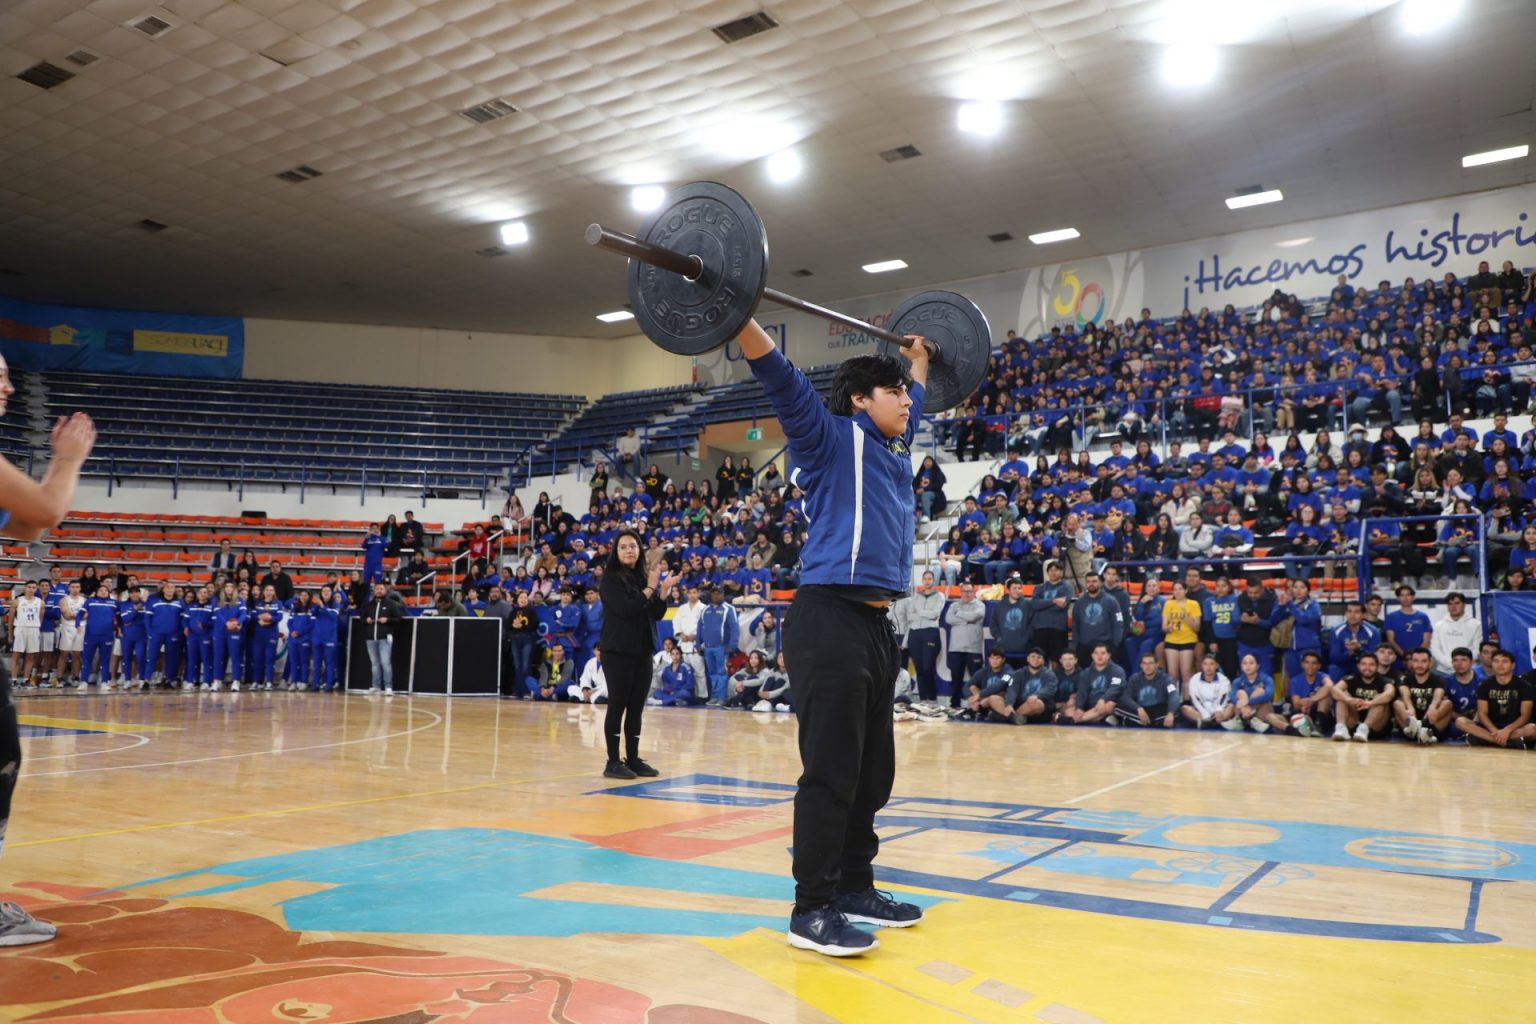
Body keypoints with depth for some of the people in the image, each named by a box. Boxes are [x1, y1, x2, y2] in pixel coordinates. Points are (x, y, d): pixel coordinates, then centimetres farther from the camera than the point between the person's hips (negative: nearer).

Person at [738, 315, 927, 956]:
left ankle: (854, 889, 25)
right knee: (830, 773, -6)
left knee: (871, 774, 13)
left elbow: (914, 402, 41)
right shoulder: (830, 439, 0)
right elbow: (781, 379, -12)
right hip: (830, 621, -8)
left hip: (877, 627, 9)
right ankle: (812, 910, 3)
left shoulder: (895, 450, 20)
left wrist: (919, 359, 50)